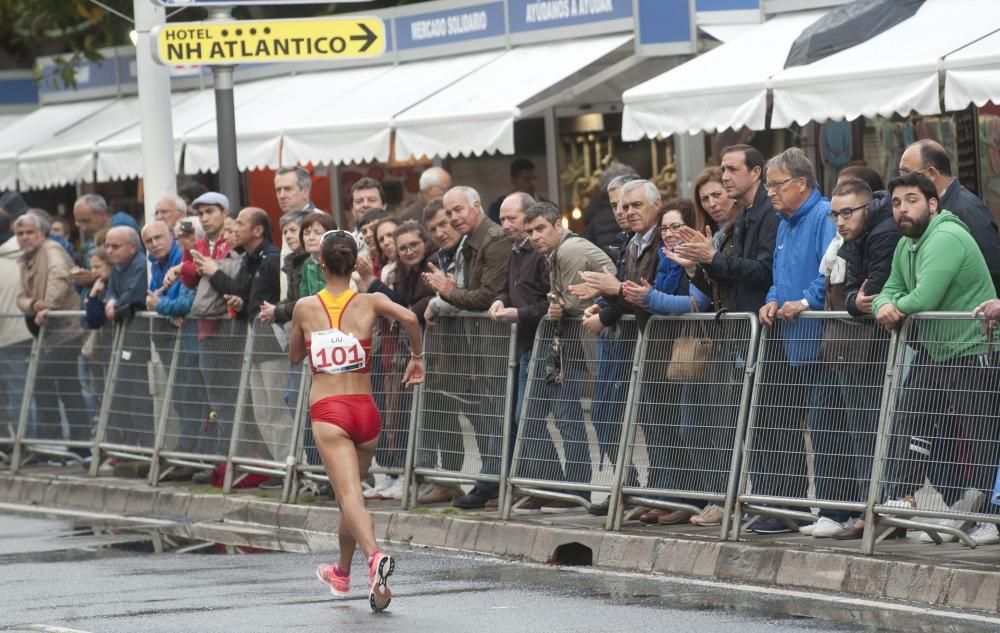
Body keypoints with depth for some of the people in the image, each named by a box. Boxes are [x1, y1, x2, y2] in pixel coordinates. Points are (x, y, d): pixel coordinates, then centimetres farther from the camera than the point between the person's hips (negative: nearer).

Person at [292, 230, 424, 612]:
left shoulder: (305, 308, 2)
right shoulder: (370, 303, 1)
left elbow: (294, 356, 16)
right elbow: (409, 318, -17)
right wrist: (417, 357, -2)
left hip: (328, 411, -3)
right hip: (365, 409, 3)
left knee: (349, 495, -15)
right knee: (350, 491, 22)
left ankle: (375, 556, -41)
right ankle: (342, 573, 37)